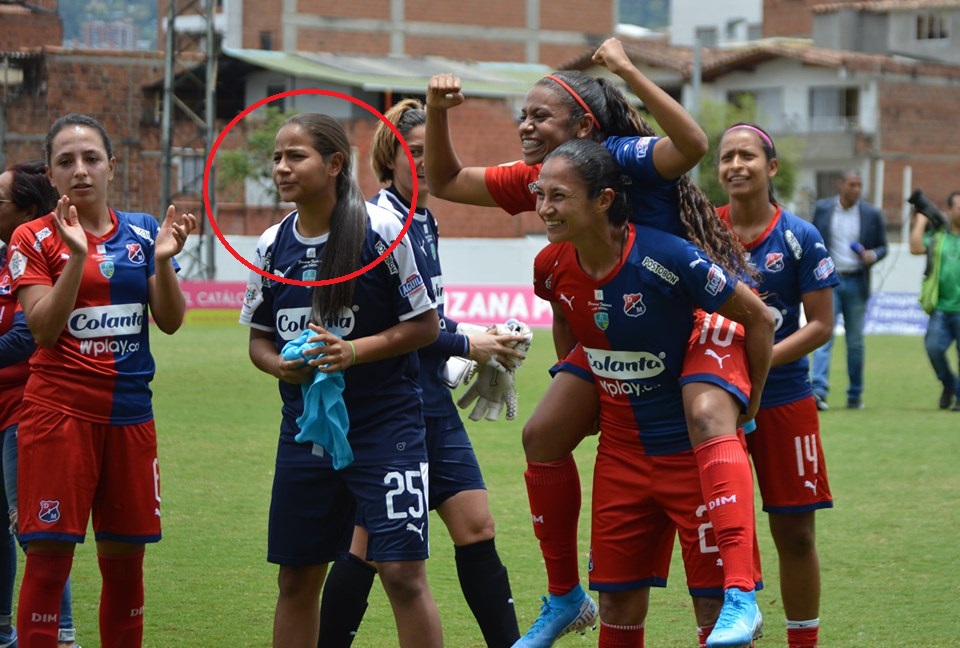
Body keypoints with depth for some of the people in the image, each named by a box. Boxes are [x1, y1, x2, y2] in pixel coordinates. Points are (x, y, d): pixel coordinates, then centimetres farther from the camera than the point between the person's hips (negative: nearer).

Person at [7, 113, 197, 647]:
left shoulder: (142, 232, 8)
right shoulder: (35, 239, -2)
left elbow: (171, 322, 3)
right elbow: (43, 329, -12)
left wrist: (163, 259, -13)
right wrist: (77, 257, -21)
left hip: (130, 414, 4)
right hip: (60, 413, -4)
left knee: (125, 558, 9)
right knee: (49, 556, -8)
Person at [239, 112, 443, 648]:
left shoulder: (383, 230, -9)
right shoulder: (273, 244, 5)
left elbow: (425, 324, -6)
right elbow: (259, 337, 14)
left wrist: (354, 350, -19)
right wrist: (278, 364, -9)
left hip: (385, 425, -5)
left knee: (403, 572, -11)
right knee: (297, 578, 11)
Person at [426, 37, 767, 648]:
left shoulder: (622, 157, -23)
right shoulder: (536, 179, -1)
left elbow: (693, 145, -44)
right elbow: (447, 182, 8)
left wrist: (629, 71, -45)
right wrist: (437, 113, -7)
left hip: (698, 313, -8)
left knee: (708, 419, -34)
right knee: (544, 434, 4)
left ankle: (741, 597, -43)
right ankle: (565, 598, 18)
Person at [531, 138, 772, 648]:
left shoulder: (665, 257, -23)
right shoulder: (552, 267, -6)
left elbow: (758, 318, -11)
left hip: (695, 451, -5)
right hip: (621, 455, 5)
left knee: (714, 605, -3)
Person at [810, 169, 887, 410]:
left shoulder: (872, 214, 3)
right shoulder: (822, 208, 4)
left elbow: (882, 246, 9)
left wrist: (873, 255, -13)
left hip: (856, 283, 1)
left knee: (855, 341, 7)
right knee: (824, 335, -14)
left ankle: (855, 395, 17)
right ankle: (819, 390, -23)